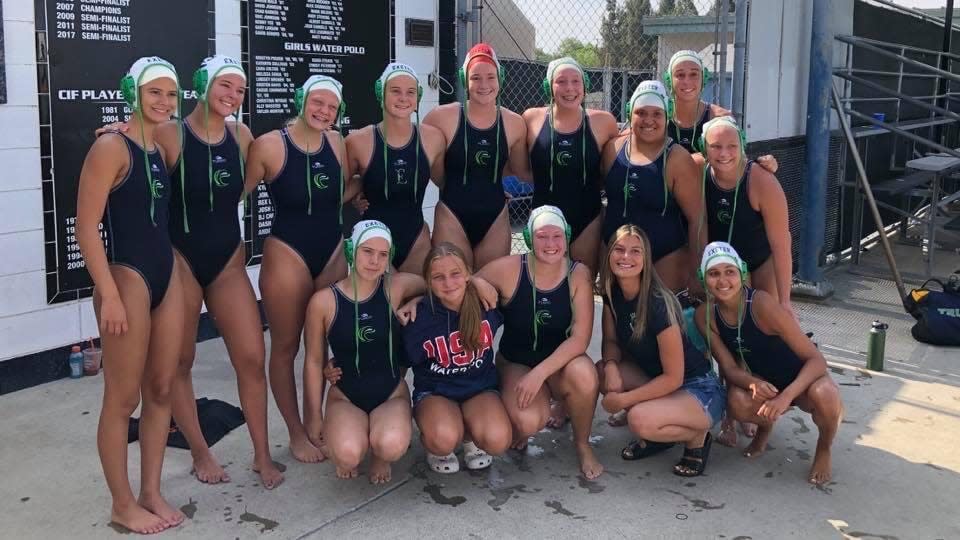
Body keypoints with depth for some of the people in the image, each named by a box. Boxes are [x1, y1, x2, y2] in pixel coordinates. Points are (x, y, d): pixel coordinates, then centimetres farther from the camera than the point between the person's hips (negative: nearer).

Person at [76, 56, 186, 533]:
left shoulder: (161, 149, 12)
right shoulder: (111, 146, -11)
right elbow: (87, 228, -16)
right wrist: (109, 295, -20)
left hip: (167, 276, 8)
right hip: (127, 278, -8)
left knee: (161, 390, 12)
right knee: (122, 399, 3)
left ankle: (152, 493, 25)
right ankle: (122, 505, 16)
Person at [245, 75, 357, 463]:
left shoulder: (337, 142, 3)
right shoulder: (269, 145, -12)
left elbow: (350, 184, 17)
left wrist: (328, 205, 2)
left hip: (332, 252, 5)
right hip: (287, 254, -5)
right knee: (285, 347, 5)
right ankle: (296, 434, 18)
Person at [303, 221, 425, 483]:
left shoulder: (396, 287, -8)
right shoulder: (324, 301, -9)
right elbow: (314, 362, 0)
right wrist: (314, 416, 3)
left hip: (391, 394, 0)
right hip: (345, 396, 0)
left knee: (391, 446, -31)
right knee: (348, 454, -30)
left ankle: (379, 455, 8)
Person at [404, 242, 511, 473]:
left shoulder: (486, 303, -11)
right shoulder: (420, 317, -16)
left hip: (481, 388, 2)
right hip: (435, 393, -2)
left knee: (497, 441, -29)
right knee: (444, 439, -35)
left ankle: (470, 436, 9)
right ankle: (436, 447, 4)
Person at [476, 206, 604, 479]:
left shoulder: (579, 275, -13)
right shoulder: (508, 269, -16)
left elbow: (580, 338, -18)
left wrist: (539, 373, -27)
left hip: (560, 363, 1)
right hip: (516, 363, -1)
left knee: (584, 375, -35)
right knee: (529, 422, -31)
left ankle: (582, 444, -2)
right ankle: (519, 425, 13)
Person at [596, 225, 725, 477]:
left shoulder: (657, 304, -26)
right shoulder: (612, 293, -5)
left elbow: (673, 377, -23)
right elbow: (610, 340, 3)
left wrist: (623, 400, -21)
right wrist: (611, 365, -21)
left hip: (698, 390, -7)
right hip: (656, 380, 8)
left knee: (640, 420, -33)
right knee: (600, 372, -16)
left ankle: (697, 436, -1)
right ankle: (656, 434, 4)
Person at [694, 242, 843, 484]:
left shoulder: (763, 304, -28)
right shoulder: (705, 315, -14)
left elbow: (817, 359, -27)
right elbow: (729, 368, -11)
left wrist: (786, 396, -43)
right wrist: (753, 383, -35)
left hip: (801, 381, -3)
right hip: (764, 384, 3)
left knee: (823, 394, -37)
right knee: (737, 401, -31)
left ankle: (824, 449, -1)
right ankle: (765, 426, 8)